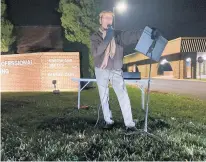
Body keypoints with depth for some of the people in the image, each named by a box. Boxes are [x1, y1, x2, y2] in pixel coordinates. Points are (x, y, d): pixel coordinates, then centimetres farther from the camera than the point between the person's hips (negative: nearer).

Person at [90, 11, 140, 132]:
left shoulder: (118, 35, 4)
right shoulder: (95, 36, 1)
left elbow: (133, 35, -12)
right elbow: (95, 53, -15)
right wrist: (107, 39, -21)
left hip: (116, 71, 0)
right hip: (101, 71, 1)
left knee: (123, 96, -11)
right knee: (104, 98, 7)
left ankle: (129, 124, -8)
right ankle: (109, 121, 20)